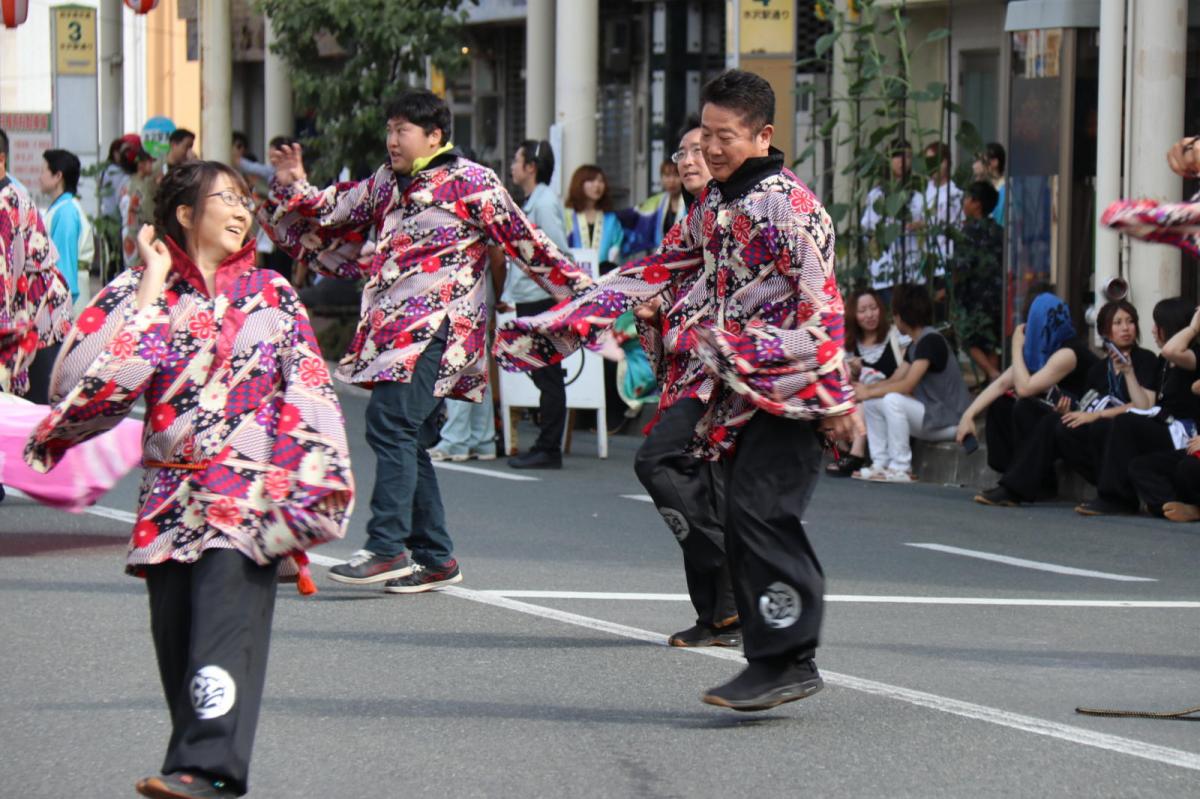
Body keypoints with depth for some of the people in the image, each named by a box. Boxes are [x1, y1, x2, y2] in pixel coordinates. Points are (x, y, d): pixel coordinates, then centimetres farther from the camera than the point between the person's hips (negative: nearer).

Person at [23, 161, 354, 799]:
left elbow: (308, 397, 6)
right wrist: (152, 286, -3)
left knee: (223, 628, -19)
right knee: (176, 641, 2)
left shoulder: (272, 295, 10)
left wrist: (304, 484, -7)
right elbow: (83, 380, -7)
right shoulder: (138, 292, 8)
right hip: (170, 499, 2)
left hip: (247, 498, -2)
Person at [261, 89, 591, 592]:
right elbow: (333, 215, 32)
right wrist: (295, 187, 16)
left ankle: (387, 548, -21)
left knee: (390, 422, -19)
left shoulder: (470, 182, -1)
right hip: (395, 328, 8)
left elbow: (523, 241, 2)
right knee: (407, 440, 7)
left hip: (436, 328, -8)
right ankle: (434, 557, 13)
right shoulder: (387, 183, 19)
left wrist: (580, 291, 2)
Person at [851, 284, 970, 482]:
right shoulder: (915, 345, 14)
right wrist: (865, 387, -5)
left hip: (949, 421, -10)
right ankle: (880, 464, 1)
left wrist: (869, 391, -16)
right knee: (871, 403, 5)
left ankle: (900, 469, -23)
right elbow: (894, 380, 11)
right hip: (929, 415, 10)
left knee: (893, 400, -30)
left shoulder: (931, 341, -17)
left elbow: (907, 385, -23)